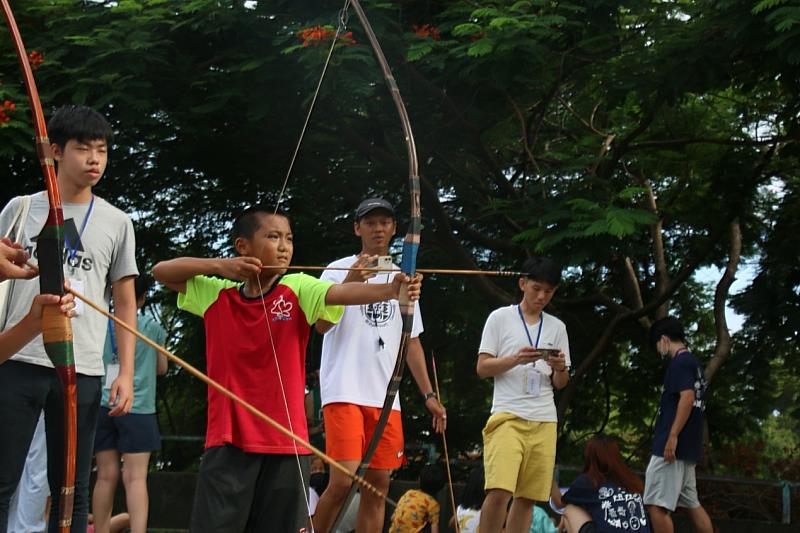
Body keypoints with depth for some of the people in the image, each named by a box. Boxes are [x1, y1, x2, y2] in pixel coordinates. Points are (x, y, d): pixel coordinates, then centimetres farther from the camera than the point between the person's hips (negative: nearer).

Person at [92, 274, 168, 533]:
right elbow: (161, 368, 14)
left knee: (107, 475, 4)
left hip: (103, 405, 3)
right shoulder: (152, 327, 4)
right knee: (135, 477, -9)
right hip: (137, 407, -3)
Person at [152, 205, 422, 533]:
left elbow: (344, 293, -17)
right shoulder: (216, 295, 7)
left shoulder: (298, 290, 0)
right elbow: (161, 271, 10)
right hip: (227, 440, 1)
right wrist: (219, 266, -4)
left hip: (285, 440, 0)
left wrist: (390, 290, -37)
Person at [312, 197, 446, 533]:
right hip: (344, 392, -5)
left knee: (378, 483, 3)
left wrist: (428, 394, 15)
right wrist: (350, 282, -25)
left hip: (386, 397, 5)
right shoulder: (339, 270, 2)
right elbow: (321, 325, -12)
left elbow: (412, 342, 21)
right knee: (343, 481, -15)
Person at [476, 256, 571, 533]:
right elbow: (482, 368, 1)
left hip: (544, 421, 4)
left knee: (528, 497, 2)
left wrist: (560, 368, -6)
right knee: (499, 491, -18)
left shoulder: (557, 327, 16)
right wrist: (516, 359, -16)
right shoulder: (500, 318, 5)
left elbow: (560, 384, 17)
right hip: (508, 416, -4)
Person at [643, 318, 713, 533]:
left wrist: (672, 436, -24)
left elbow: (687, 398, -21)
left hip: (674, 446, -10)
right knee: (691, 504, 14)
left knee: (656, 505, -11)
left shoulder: (680, 362, -9)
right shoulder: (694, 363, 19)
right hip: (687, 447, 10)